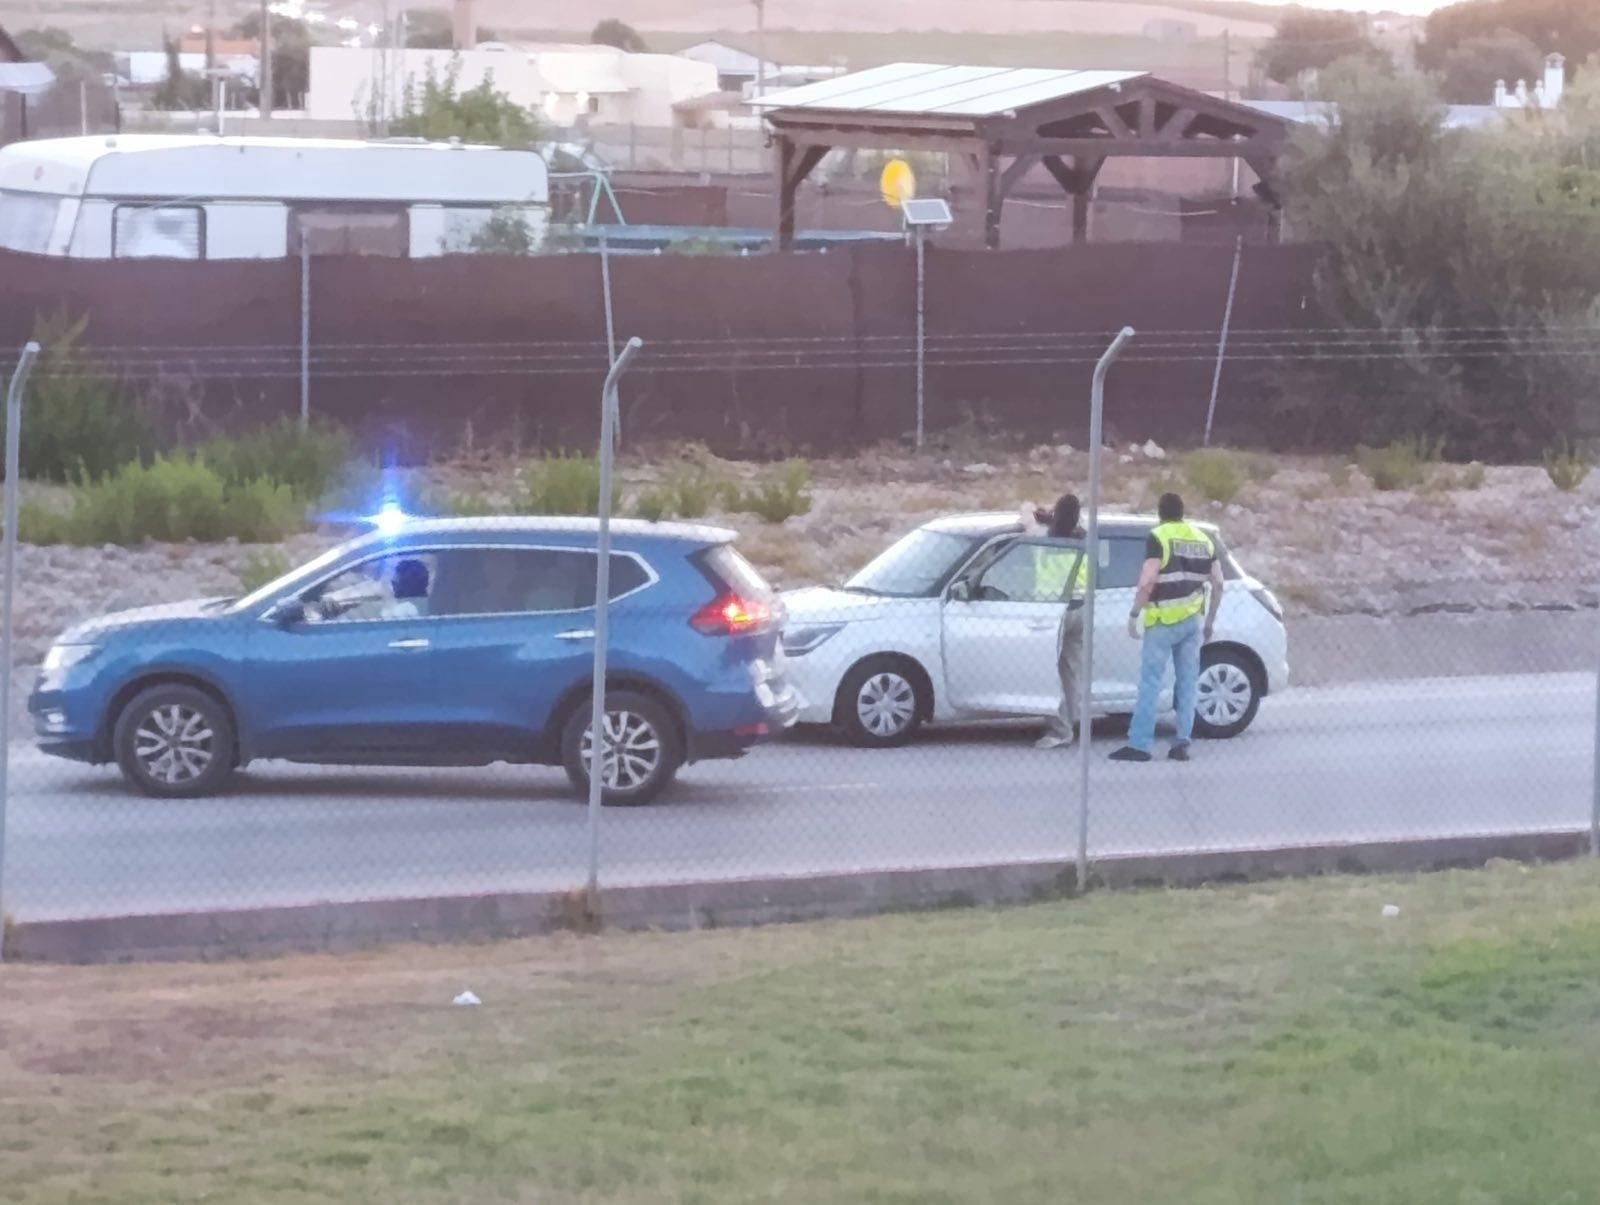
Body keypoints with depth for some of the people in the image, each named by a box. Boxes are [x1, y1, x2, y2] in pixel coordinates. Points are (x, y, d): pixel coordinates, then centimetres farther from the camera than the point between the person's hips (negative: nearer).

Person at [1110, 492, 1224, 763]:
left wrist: (1134, 614, -8)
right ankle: (1183, 742, 4)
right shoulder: (1203, 540, 13)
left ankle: (1139, 744, -7)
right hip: (1192, 620, 6)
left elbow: (1147, 581, -16)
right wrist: (1210, 622, 20)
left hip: (1164, 621, -6)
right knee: (1187, 682, 9)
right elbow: (1218, 584, 13)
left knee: (1150, 682, -5)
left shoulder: (1159, 537, -7)